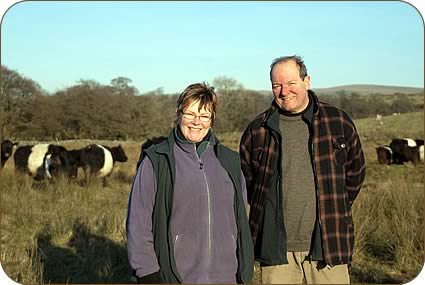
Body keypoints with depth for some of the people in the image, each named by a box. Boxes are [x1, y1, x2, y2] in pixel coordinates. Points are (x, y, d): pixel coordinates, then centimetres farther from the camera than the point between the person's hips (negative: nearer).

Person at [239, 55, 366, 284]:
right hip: (276, 249, 1)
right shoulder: (257, 130, 4)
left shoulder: (338, 122, 4)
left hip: (328, 246, 0)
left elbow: (355, 173, 16)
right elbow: (245, 178, 18)